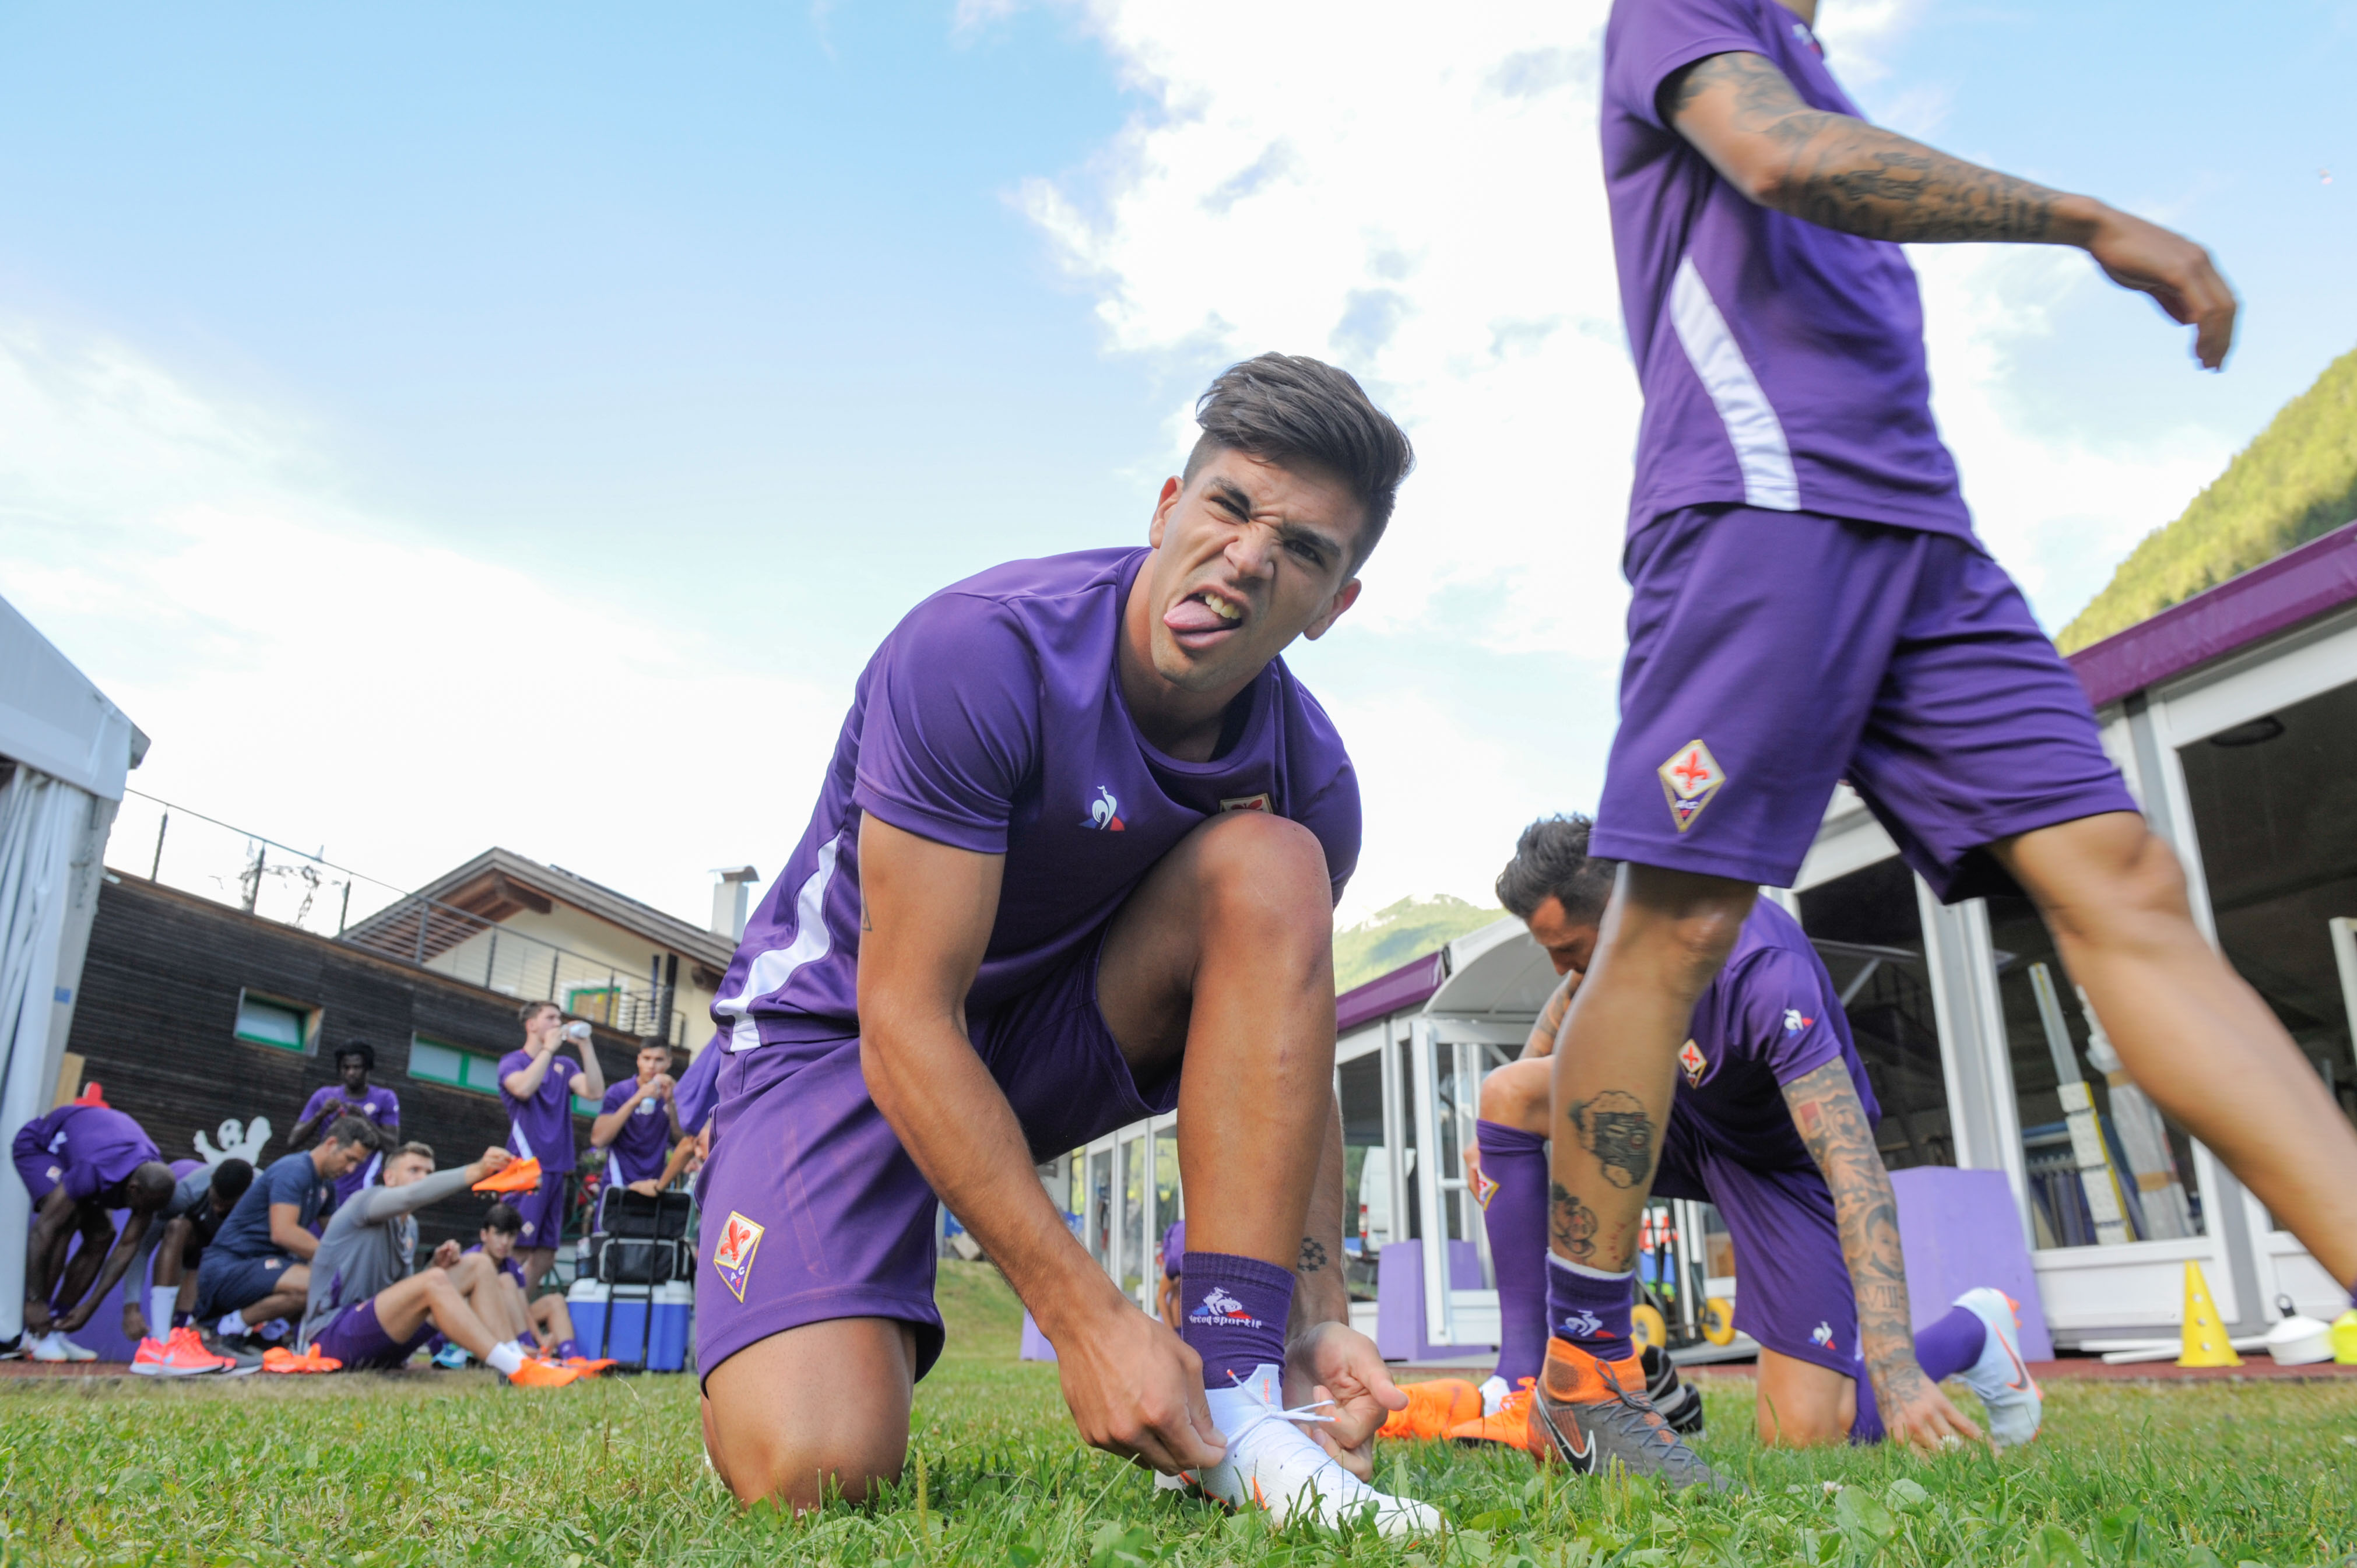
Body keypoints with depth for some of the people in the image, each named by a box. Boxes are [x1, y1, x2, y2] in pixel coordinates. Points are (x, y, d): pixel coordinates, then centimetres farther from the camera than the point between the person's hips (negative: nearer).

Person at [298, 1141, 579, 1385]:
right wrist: (475, 1172, -42)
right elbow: (411, 1196, -30)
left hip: (380, 1343, 8)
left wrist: (435, 1265, 0)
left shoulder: (409, 1227, 19)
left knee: (479, 1266, -1)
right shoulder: (367, 1201, -6)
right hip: (332, 1336, -8)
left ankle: (519, 1358, -19)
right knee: (433, 1281, -33)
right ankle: (515, 1370, -38)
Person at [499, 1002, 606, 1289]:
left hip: (556, 1169, 6)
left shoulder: (565, 1066, 17)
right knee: (518, 1248, -12)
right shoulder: (512, 1062, 3)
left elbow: (595, 1092, 0)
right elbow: (524, 1088, -20)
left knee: (545, 1253, 9)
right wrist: (549, 1049, -11)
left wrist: (585, 1045, -2)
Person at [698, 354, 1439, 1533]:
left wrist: (1322, 1319, -13)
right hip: (841, 1027, -4)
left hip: (1061, 1031, 5)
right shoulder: (978, 653, -27)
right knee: (815, 1467, -25)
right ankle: (769, 1358, 16)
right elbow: (905, 1020, -29)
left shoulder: (1310, 775, -10)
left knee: (1272, 865, -23)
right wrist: (1086, 1318, -32)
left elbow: (1290, 1052, -1)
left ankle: (1234, 1398, -23)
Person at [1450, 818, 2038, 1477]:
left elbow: (1855, 1167, -42)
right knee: (1507, 1091, -18)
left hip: (1785, 1158, -6)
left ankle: (1968, 1332, 18)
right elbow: (1574, 995, 9)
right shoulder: (1612, 918, -17)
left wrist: (1895, 1365, -48)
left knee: (1802, 1433, -12)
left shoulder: (1764, 972, -37)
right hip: (1680, 1115, 6)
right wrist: (1501, 1135, 1)